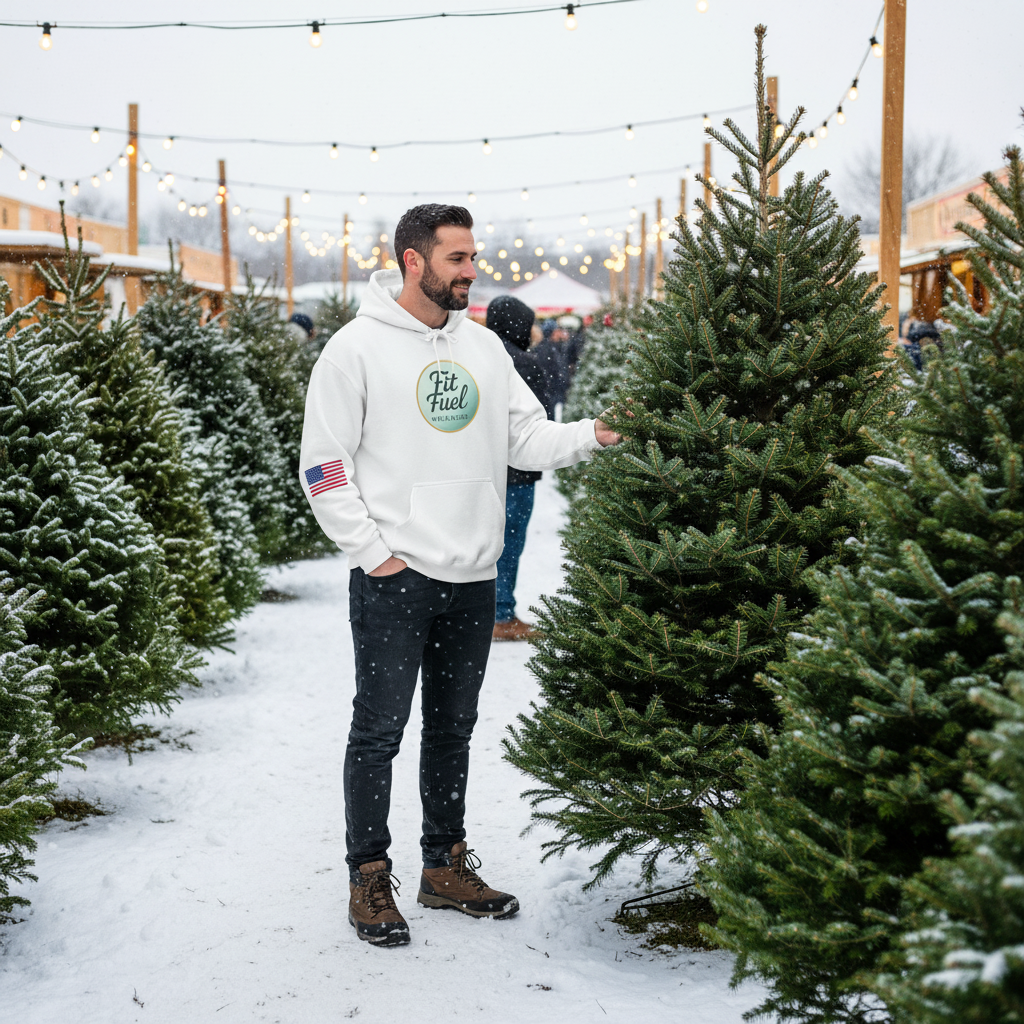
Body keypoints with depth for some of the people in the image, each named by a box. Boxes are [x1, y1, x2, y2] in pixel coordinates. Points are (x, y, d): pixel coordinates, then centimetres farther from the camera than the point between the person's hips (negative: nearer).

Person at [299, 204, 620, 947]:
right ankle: (369, 877, 16)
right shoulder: (358, 347, -7)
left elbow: (526, 438, 8)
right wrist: (373, 551, -11)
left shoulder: (484, 345, 10)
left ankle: (446, 867, 28)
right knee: (380, 730, 3)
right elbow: (323, 467, -7)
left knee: (454, 727, 15)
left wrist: (591, 436, -11)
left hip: (474, 579, 6)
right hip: (393, 580, -6)